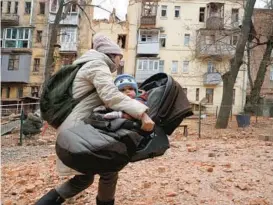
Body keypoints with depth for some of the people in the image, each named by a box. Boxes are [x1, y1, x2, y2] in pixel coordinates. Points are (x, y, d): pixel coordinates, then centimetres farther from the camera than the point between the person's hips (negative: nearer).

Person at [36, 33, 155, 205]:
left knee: (84, 178, 16)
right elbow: (111, 96, -26)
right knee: (109, 170, -3)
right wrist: (141, 113, -31)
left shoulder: (92, 66, 24)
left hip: (77, 129, 11)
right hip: (77, 130, -11)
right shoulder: (98, 65, -9)